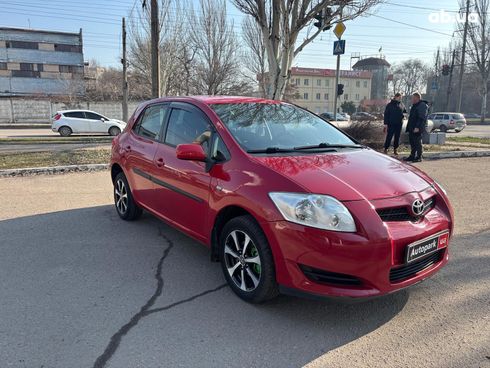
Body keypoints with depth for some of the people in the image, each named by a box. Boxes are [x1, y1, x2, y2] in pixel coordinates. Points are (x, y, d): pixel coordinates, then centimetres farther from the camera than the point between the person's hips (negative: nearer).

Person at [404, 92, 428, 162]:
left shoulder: (422, 105, -11)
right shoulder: (414, 106, 20)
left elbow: (421, 118, -19)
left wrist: (417, 127, -26)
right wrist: (409, 127, 19)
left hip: (417, 128, -10)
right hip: (412, 128, 10)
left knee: (417, 142, -5)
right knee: (412, 142, 12)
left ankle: (419, 157, 2)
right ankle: (412, 156, 19)